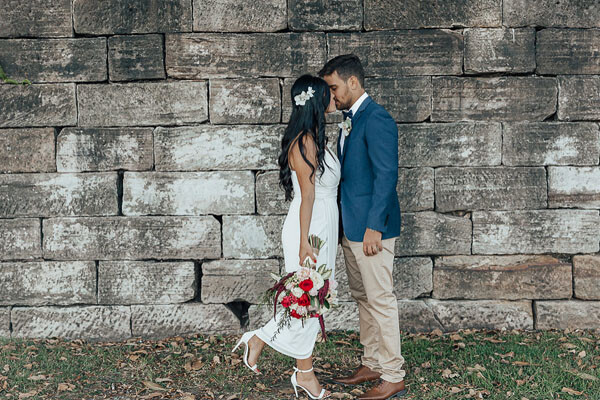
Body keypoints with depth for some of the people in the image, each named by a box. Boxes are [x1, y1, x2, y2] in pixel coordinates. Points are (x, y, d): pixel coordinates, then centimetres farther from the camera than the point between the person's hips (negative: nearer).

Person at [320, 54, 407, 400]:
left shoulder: (376, 119, -15)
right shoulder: (350, 119, 15)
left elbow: (386, 175, -20)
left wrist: (374, 227, -22)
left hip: (372, 228, -10)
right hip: (351, 227, 10)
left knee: (381, 300, -3)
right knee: (363, 297, 17)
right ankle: (372, 365, 29)